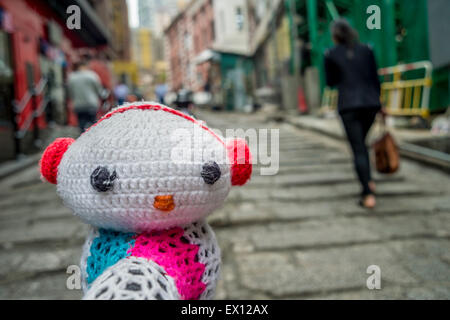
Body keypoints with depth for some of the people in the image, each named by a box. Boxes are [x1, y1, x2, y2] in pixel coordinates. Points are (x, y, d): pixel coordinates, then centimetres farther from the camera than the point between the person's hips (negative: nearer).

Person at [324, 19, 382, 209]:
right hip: (370, 103, 4)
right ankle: (369, 181, 16)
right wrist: (377, 103, 19)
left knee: (358, 150, -2)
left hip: (348, 106, -3)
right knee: (361, 143, 24)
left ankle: (368, 195, -9)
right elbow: (375, 79, 9)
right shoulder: (366, 50, 9)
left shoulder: (331, 55, 1)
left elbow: (331, 82, 9)